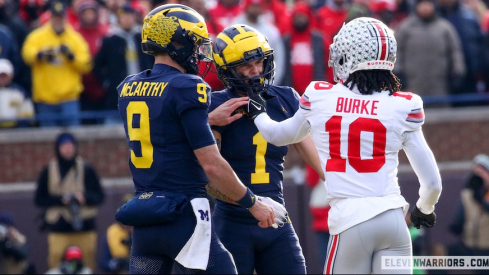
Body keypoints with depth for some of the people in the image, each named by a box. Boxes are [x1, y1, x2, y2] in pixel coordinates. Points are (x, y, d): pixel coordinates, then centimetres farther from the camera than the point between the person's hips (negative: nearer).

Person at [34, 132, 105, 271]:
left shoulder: (86, 169, 7)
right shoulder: (49, 171, 6)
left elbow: (99, 196, 9)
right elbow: (39, 199, 7)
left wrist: (85, 197, -12)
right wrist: (60, 199, -10)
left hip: (85, 227, 1)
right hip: (58, 229, -1)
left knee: (87, 263, -3)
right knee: (55, 262, -11)